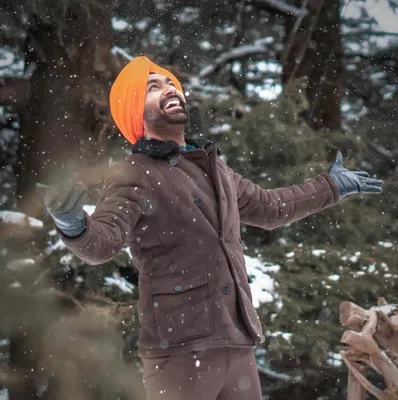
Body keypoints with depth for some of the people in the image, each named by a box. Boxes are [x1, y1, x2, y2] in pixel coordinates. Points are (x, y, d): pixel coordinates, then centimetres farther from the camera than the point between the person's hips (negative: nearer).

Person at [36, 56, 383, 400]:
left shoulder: (212, 167, 18)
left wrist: (331, 186, 41)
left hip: (237, 342, 7)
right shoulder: (133, 175, -6)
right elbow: (104, 239, -23)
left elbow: (268, 208, 34)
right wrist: (74, 226, -46)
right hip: (179, 347, -7)